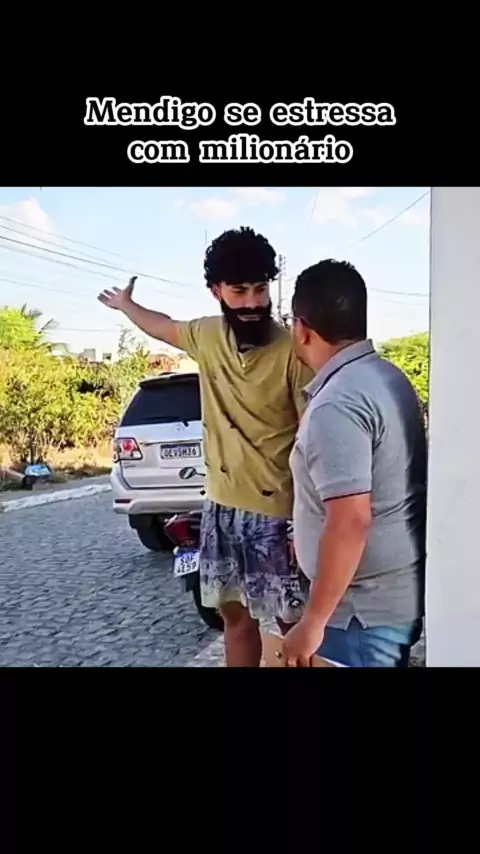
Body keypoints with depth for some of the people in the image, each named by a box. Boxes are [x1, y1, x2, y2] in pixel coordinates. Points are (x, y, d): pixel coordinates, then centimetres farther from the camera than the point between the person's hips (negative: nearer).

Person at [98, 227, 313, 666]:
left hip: (277, 512, -6)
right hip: (221, 506, 6)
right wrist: (124, 303, 43)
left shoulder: (292, 352, -17)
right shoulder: (208, 336, 2)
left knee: (293, 622, 6)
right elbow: (163, 327, 25)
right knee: (235, 616, 19)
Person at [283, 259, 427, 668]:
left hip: (364, 607, -9)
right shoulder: (388, 377, 6)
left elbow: (350, 520, -29)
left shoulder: (337, 404, -24)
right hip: (401, 593, 9)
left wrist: (313, 622, -21)